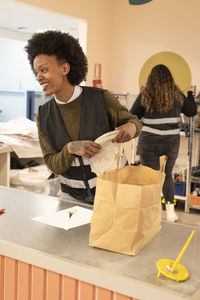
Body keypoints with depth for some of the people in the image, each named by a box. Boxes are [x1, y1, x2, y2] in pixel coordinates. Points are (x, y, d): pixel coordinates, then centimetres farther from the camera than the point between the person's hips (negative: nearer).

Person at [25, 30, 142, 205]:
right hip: (72, 195, 3)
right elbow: (53, 165, -5)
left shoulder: (102, 99, -14)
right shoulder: (44, 116, -5)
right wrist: (71, 149, -27)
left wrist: (131, 127, -24)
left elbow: (134, 122, 1)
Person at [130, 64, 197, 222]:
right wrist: (190, 94, 30)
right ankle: (170, 210, 18)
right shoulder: (178, 95, 0)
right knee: (168, 174, 20)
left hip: (149, 142, -2)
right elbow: (192, 111, 15)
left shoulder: (145, 96, -7)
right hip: (172, 143, 2)